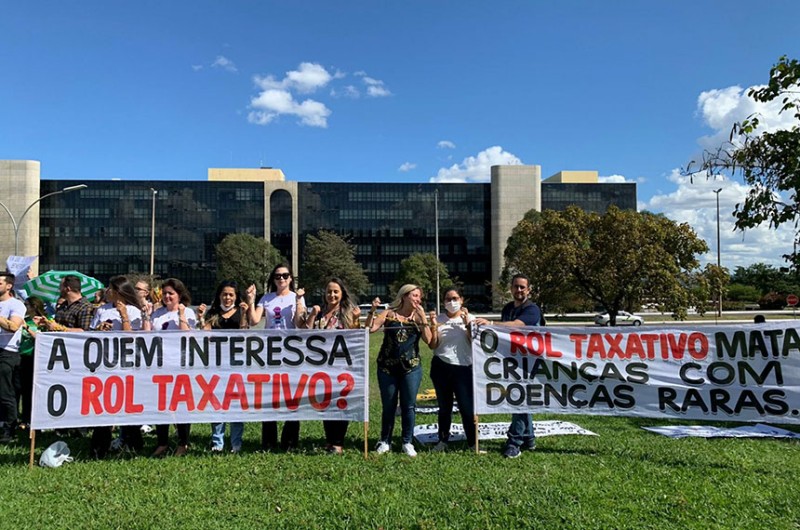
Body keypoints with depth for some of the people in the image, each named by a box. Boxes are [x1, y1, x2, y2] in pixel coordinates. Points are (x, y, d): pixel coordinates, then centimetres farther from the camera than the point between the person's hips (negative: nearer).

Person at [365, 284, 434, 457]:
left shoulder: (419, 317, 2)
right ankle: (385, 441, 22)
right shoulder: (389, 313, -1)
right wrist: (372, 311, -20)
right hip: (387, 367, -1)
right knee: (388, 406, 8)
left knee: (408, 406, 5)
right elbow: (370, 328, -11)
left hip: (411, 367, 1)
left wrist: (423, 318, -14)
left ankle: (407, 443, 18)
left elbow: (428, 340, -10)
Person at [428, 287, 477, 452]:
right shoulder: (439, 319, 5)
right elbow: (433, 345, 2)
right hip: (441, 367, 2)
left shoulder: (469, 319, 3)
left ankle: (473, 443, 8)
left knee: (467, 406, -5)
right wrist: (433, 326, -10)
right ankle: (443, 440, 25)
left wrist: (467, 324, -12)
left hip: (463, 368, -2)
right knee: (444, 406, 11)